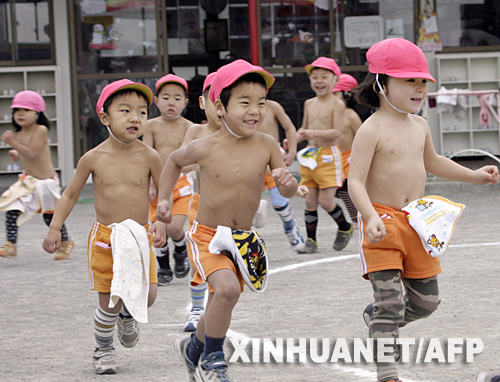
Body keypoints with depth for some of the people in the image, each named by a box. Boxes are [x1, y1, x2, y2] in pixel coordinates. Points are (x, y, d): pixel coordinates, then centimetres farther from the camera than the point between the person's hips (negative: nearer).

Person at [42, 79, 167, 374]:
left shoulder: (148, 157, -6)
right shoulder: (94, 158, -5)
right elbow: (70, 195, 7)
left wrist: (162, 223, -14)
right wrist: (55, 228, 0)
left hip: (140, 236, 1)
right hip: (104, 237, -1)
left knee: (147, 296, -8)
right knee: (109, 302, 0)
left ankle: (128, 315, 29)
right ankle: (103, 350, 26)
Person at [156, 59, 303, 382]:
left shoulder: (267, 146, -10)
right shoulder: (205, 149, -13)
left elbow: (288, 192, -7)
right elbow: (174, 161, 9)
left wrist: (287, 182, -29)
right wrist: (164, 199, 4)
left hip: (243, 239, 4)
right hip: (206, 237, -4)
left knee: (221, 306, 16)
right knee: (227, 288, -28)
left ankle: (194, 348, 46)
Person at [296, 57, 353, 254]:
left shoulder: (337, 104, -8)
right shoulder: (309, 104, 11)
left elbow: (337, 132, -15)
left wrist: (315, 133, -28)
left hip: (329, 156, -6)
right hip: (309, 156, 6)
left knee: (325, 201, -9)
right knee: (310, 201, 3)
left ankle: (345, 228, 17)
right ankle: (311, 241, 10)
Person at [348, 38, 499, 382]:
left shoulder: (420, 126, 11)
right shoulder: (372, 130, -13)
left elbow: (431, 162, 32)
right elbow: (356, 182, -19)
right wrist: (371, 218, -34)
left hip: (417, 221, 7)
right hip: (383, 221, -7)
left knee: (427, 301, 13)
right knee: (390, 300, -11)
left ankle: (377, 318, 40)